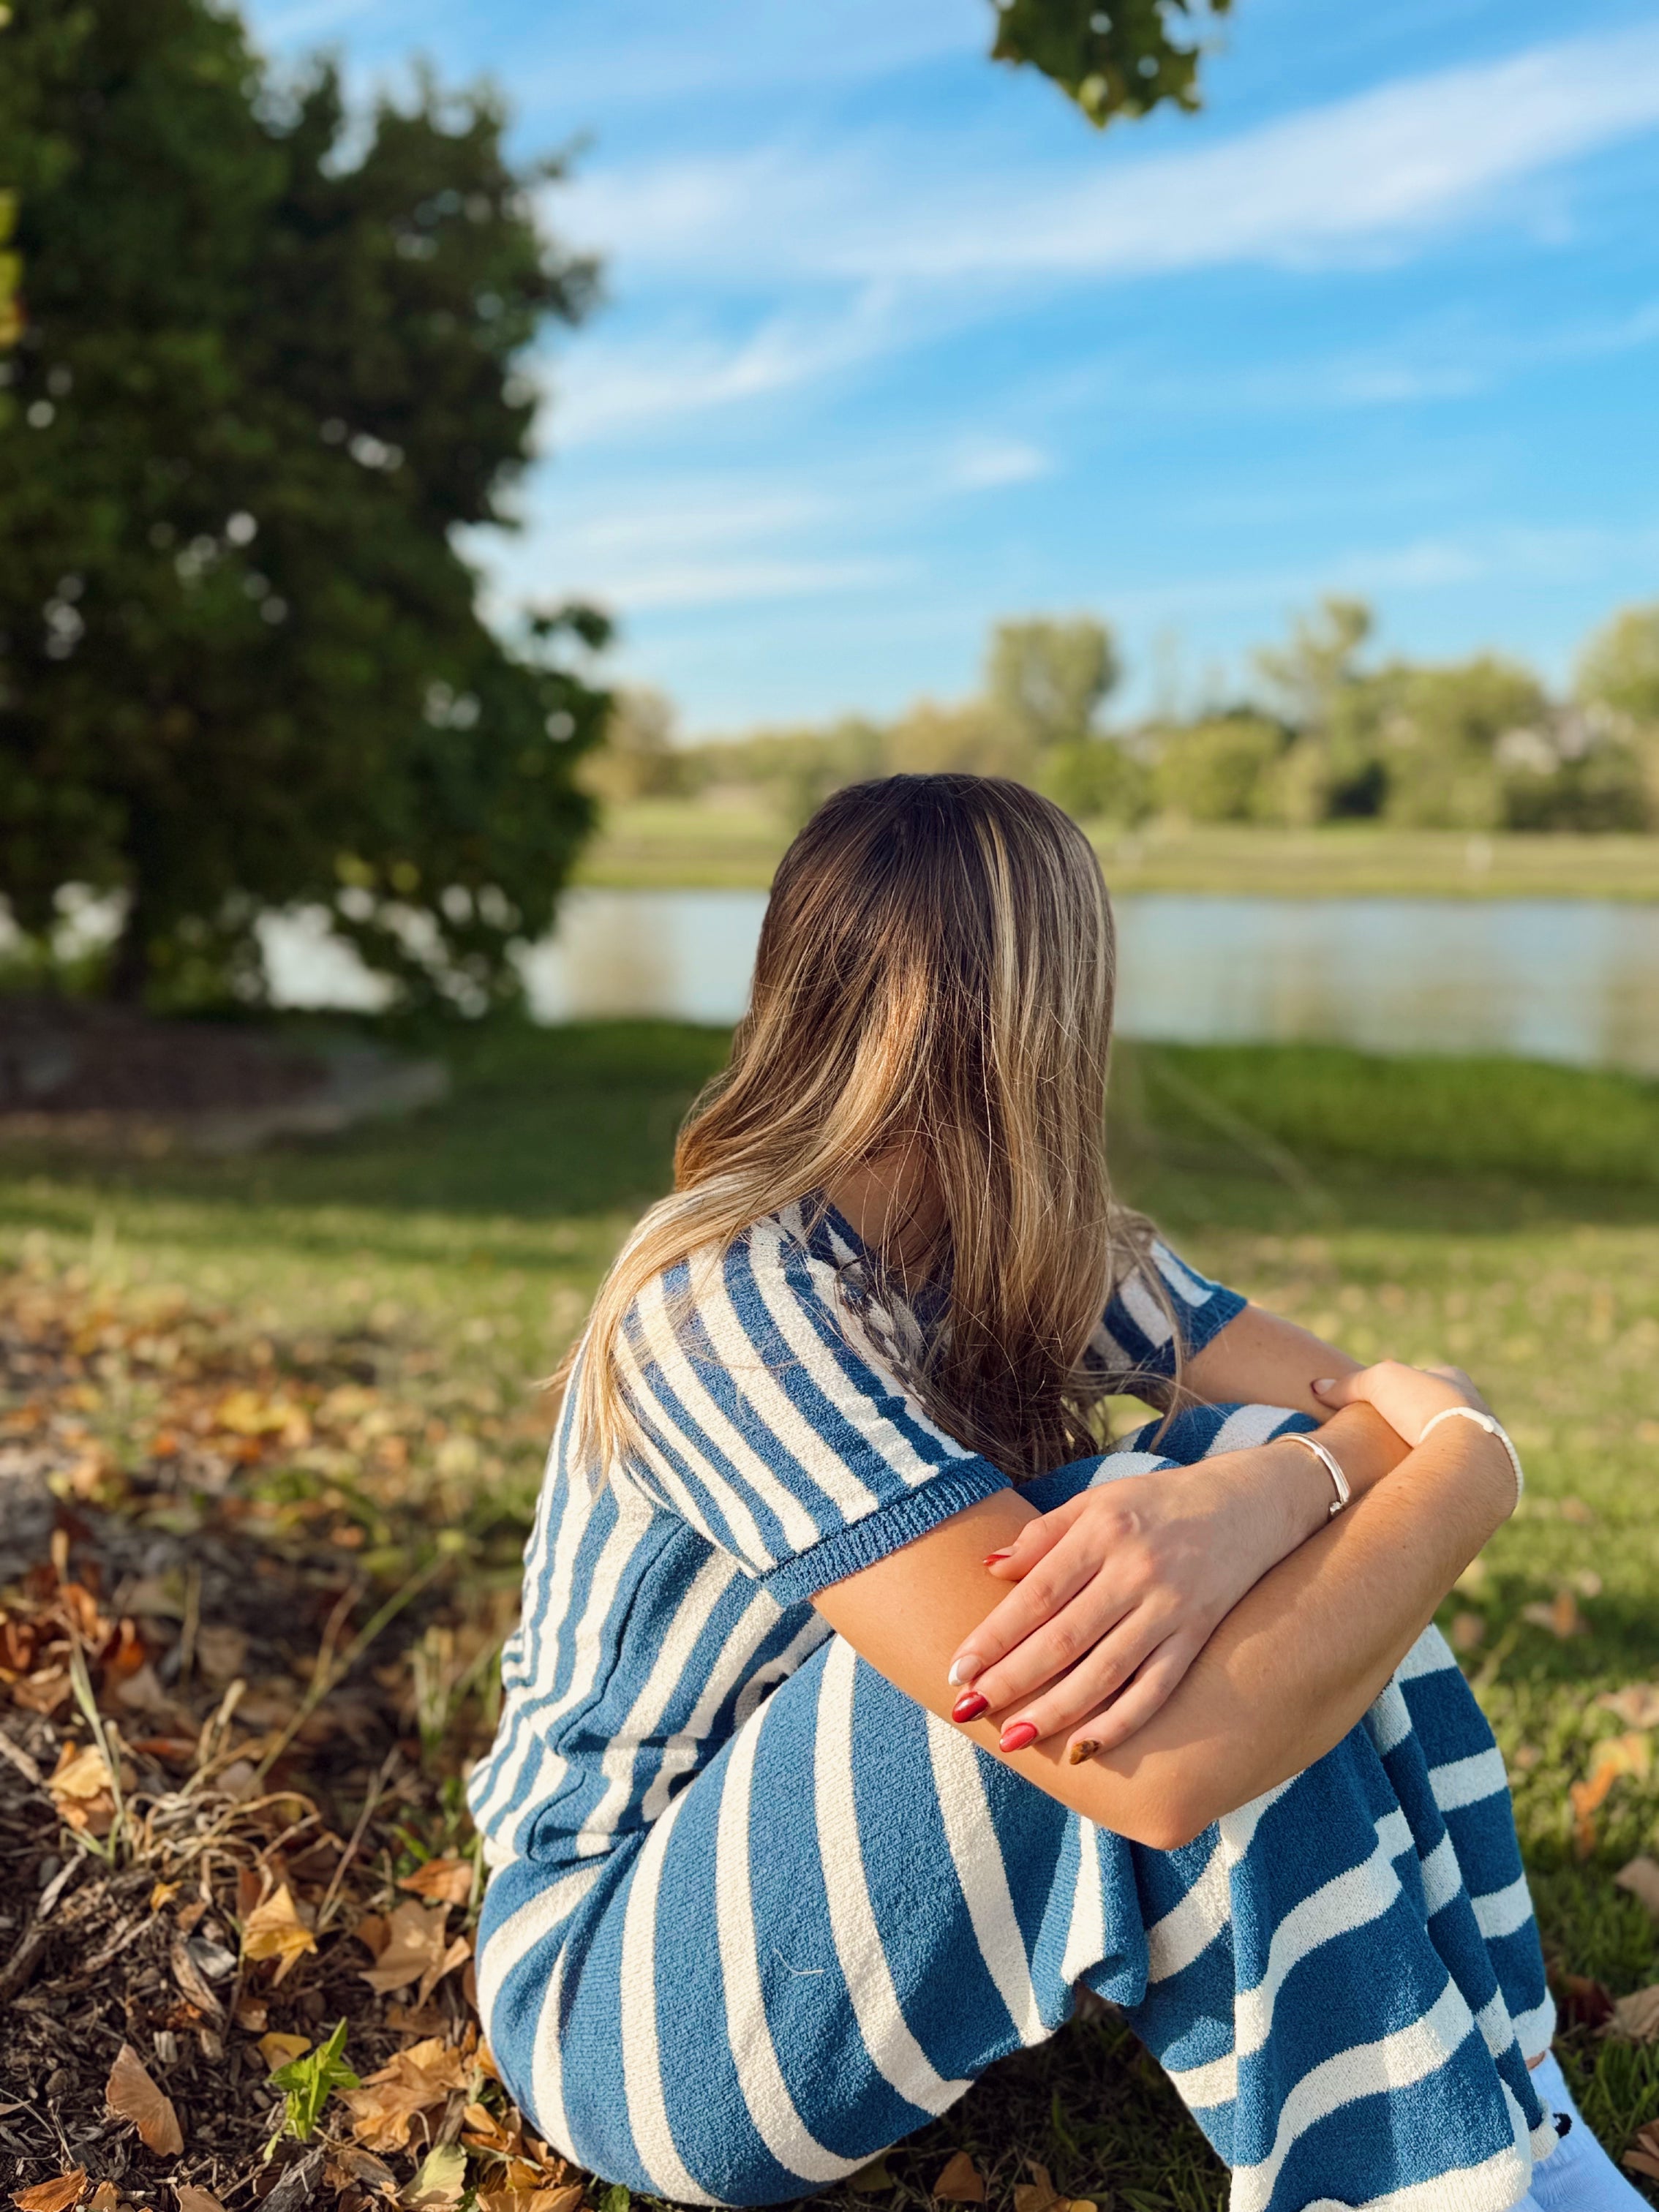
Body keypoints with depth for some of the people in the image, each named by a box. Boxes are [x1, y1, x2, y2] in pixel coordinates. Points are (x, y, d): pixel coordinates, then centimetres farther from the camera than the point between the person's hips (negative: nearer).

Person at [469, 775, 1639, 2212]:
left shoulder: (1047, 1252, -3)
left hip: (848, 1850, 7)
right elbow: (1160, 1764, -38)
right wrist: (1461, 1474, -24)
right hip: (620, 1989, -7)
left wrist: (1272, 1492, -35)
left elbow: (1393, 1399, -11)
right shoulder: (733, 1300, -29)